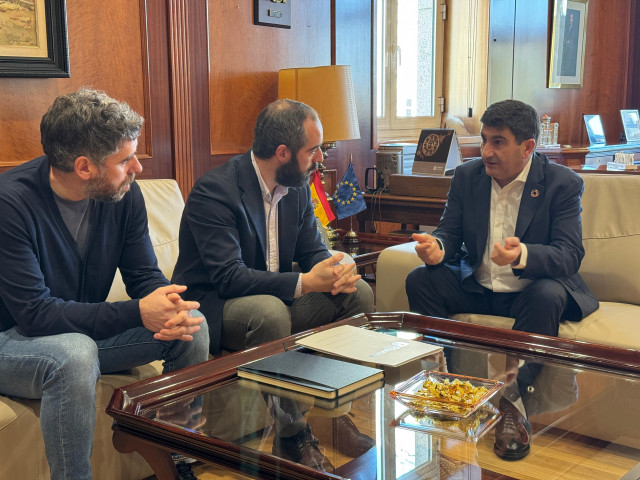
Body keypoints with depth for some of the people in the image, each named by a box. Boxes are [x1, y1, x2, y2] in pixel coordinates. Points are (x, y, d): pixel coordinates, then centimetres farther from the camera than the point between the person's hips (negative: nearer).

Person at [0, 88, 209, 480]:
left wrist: (172, 310, -27)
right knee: (74, 354, -38)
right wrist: (137, 313, -35)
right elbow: (34, 313, -29)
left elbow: (146, 276, -2)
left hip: (86, 330, 6)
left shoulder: (124, 194, -8)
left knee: (193, 327, -11)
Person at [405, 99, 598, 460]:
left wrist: (522, 255, -42)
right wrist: (437, 248, -24)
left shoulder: (563, 183, -11)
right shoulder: (467, 176, 2)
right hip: (476, 288, 4)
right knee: (420, 279, -19)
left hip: (529, 291, -3)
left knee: (547, 296, -36)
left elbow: (571, 255, -20)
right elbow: (450, 233, 3)